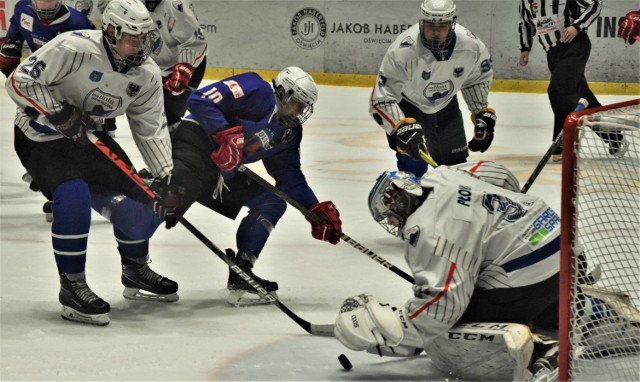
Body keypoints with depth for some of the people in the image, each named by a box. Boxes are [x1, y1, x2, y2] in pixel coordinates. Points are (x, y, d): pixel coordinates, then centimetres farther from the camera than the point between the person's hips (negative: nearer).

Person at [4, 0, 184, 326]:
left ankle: (136, 271, 28)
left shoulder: (147, 74, -7)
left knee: (135, 201, 0)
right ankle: (72, 288, -16)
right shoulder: (74, 48, -28)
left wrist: (167, 178, -5)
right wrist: (60, 113, -30)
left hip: (88, 135, 7)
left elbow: (151, 129, 1)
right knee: (74, 197, -29)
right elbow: (20, 81, -25)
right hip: (41, 137, -7)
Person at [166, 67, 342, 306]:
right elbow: (200, 100, -19)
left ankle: (240, 275, 1)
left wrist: (317, 210, 7)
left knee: (272, 202, 8)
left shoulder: (289, 132, 16)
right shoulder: (257, 92, -10)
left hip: (222, 172, 10)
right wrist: (227, 133, -28)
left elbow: (290, 177, 18)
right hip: (195, 144, -9)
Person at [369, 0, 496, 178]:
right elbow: (381, 100, -33)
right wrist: (402, 128, -46)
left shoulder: (471, 45, -24)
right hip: (407, 104, -4)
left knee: (457, 164, 8)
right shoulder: (402, 51, -36)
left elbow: (478, 78, 0)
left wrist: (482, 114, -3)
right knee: (414, 167, -17)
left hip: (445, 104, 4)